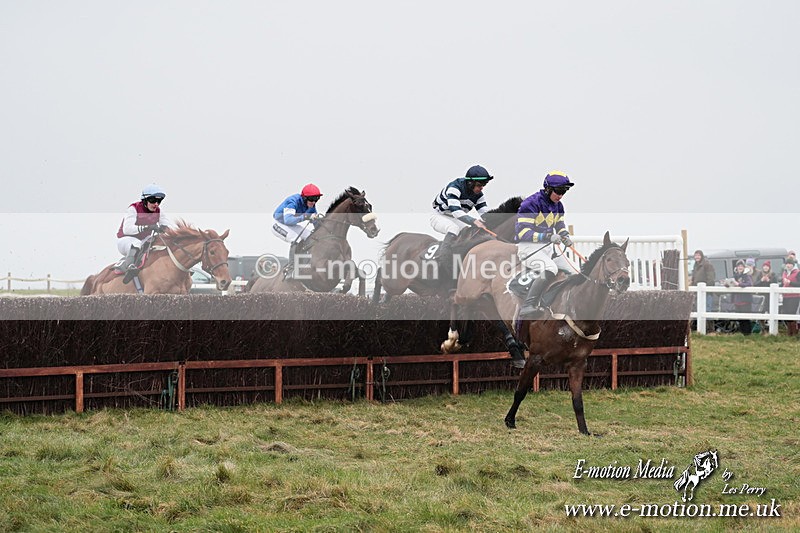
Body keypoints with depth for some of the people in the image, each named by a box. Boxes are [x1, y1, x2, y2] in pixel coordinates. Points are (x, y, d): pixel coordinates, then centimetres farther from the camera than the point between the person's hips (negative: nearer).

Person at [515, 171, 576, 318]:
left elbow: (560, 226, 23)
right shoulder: (531, 203, -18)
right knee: (550, 269, -33)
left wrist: (565, 237, -2)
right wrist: (547, 237, -35)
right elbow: (523, 232, -24)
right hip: (527, 246, -9)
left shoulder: (557, 206, 11)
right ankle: (527, 306, -39)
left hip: (546, 247, 9)